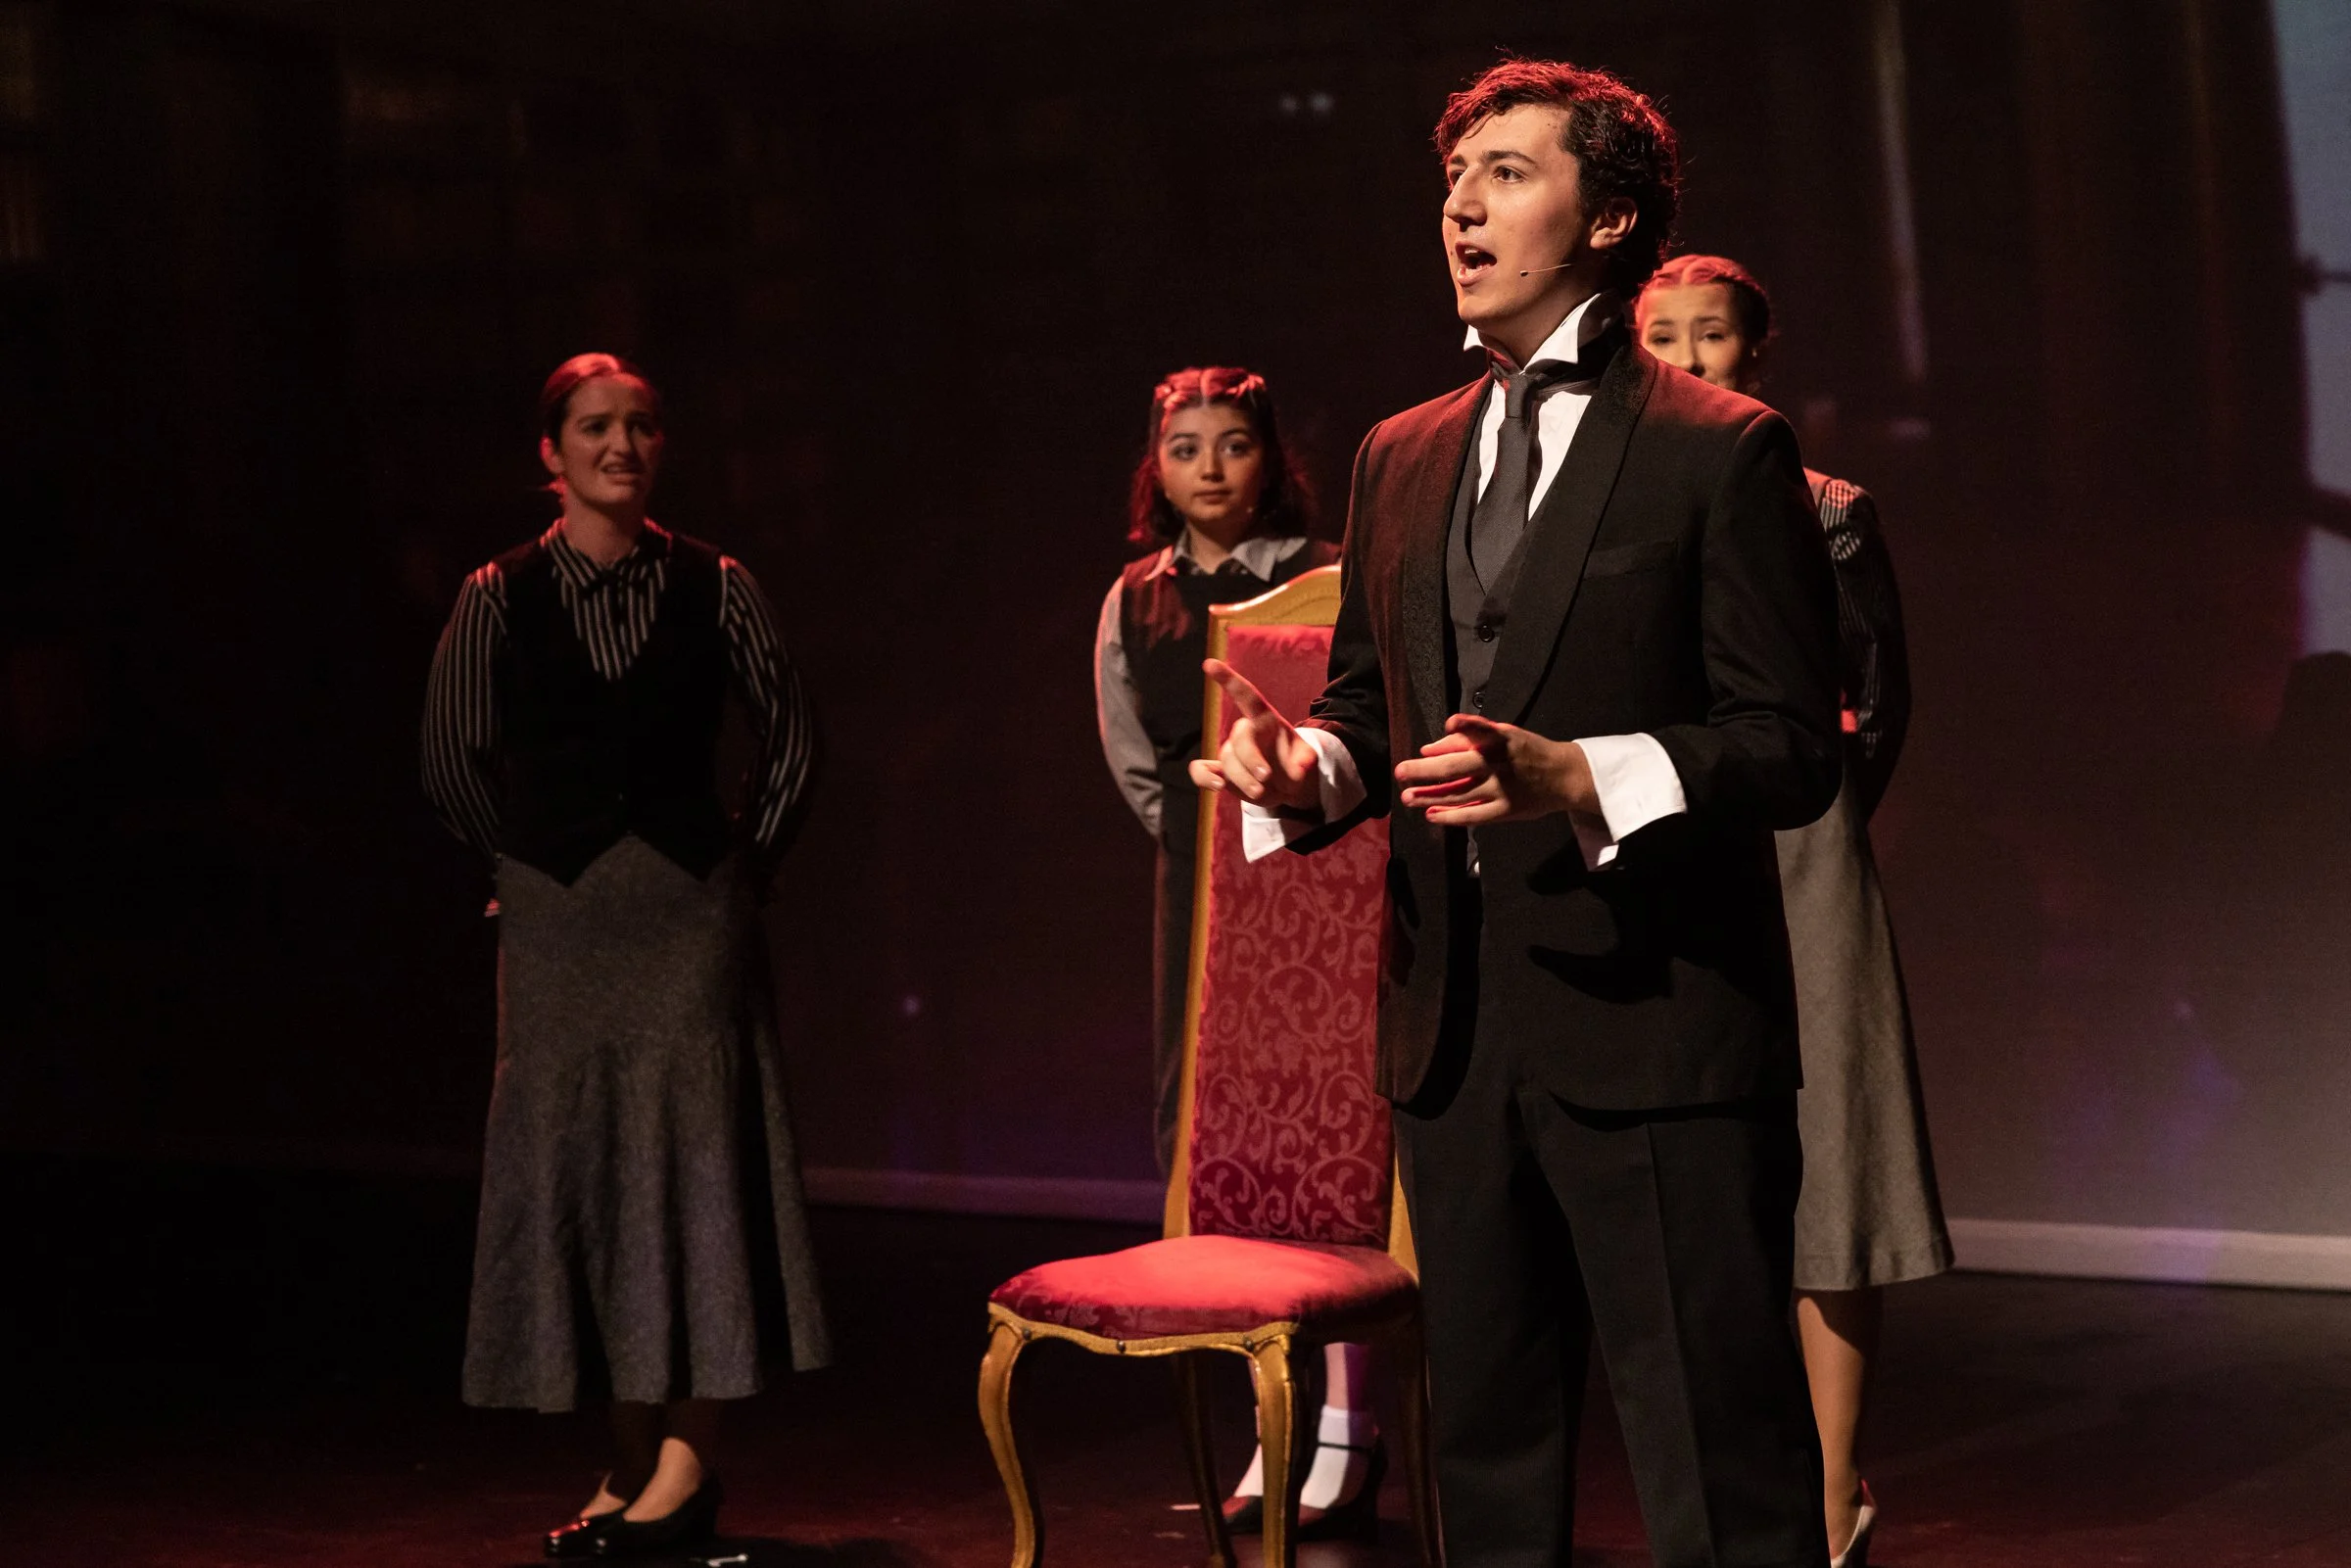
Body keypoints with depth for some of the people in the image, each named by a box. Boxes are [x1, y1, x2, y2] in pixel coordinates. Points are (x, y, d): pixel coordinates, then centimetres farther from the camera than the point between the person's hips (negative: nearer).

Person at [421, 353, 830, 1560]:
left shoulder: (714, 587, 1)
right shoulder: (499, 597, 1)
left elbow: (789, 739, 10)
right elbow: (451, 763, 9)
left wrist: (746, 862, 7)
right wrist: (537, 862, 11)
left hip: (691, 915, -1)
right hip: (557, 919, 1)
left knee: (689, 1161, -3)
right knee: (575, 1170, 2)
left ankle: (684, 1460, 0)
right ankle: (632, 1460, 10)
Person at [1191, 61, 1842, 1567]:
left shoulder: (1722, 449, -4)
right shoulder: (1402, 457, 16)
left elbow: (1792, 747, -8)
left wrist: (1577, 775, -23)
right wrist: (1304, 765, -1)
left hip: (1654, 1025, -6)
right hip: (1457, 1030, 7)